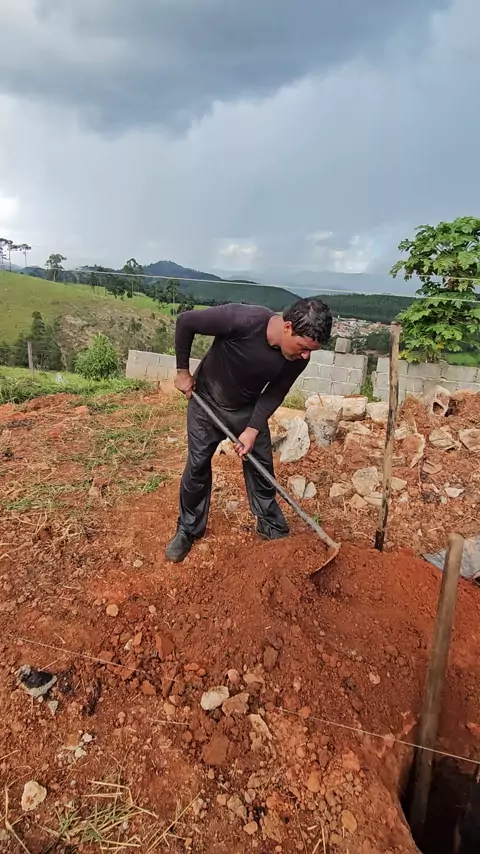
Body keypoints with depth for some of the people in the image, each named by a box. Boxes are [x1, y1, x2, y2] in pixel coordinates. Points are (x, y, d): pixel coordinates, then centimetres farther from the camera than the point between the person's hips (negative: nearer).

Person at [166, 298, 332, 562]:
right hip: (206, 401, -3)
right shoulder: (241, 320, -36)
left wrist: (253, 429, -15)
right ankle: (188, 530, 25)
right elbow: (185, 322, -22)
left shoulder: (298, 357, -23)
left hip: (248, 409, 3)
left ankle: (273, 528, 29)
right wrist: (183, 371, -14)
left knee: (261, 467, 8)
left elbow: (275, 393, -7)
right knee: (197, 466, 5)